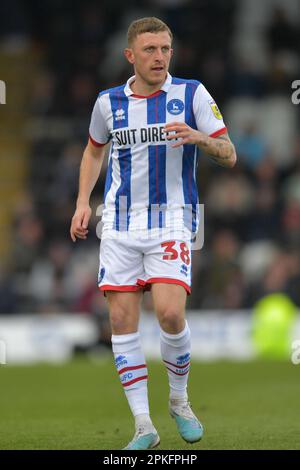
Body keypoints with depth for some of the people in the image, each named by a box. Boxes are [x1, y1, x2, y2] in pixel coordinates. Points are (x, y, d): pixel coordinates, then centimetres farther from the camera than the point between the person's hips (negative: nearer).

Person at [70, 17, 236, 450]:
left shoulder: (192, 94, -1)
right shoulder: (108, 103, 7)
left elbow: (229, 156, -1)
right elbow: (94, 150, 26)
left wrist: (199, 137, -21)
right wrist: (83, 202, 14)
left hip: (172, 220, -3)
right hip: (120, 224, 3)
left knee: (170, 312, -19)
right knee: (122, 318, -4)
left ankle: (180, 400, 8)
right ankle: (144, 426, 2)